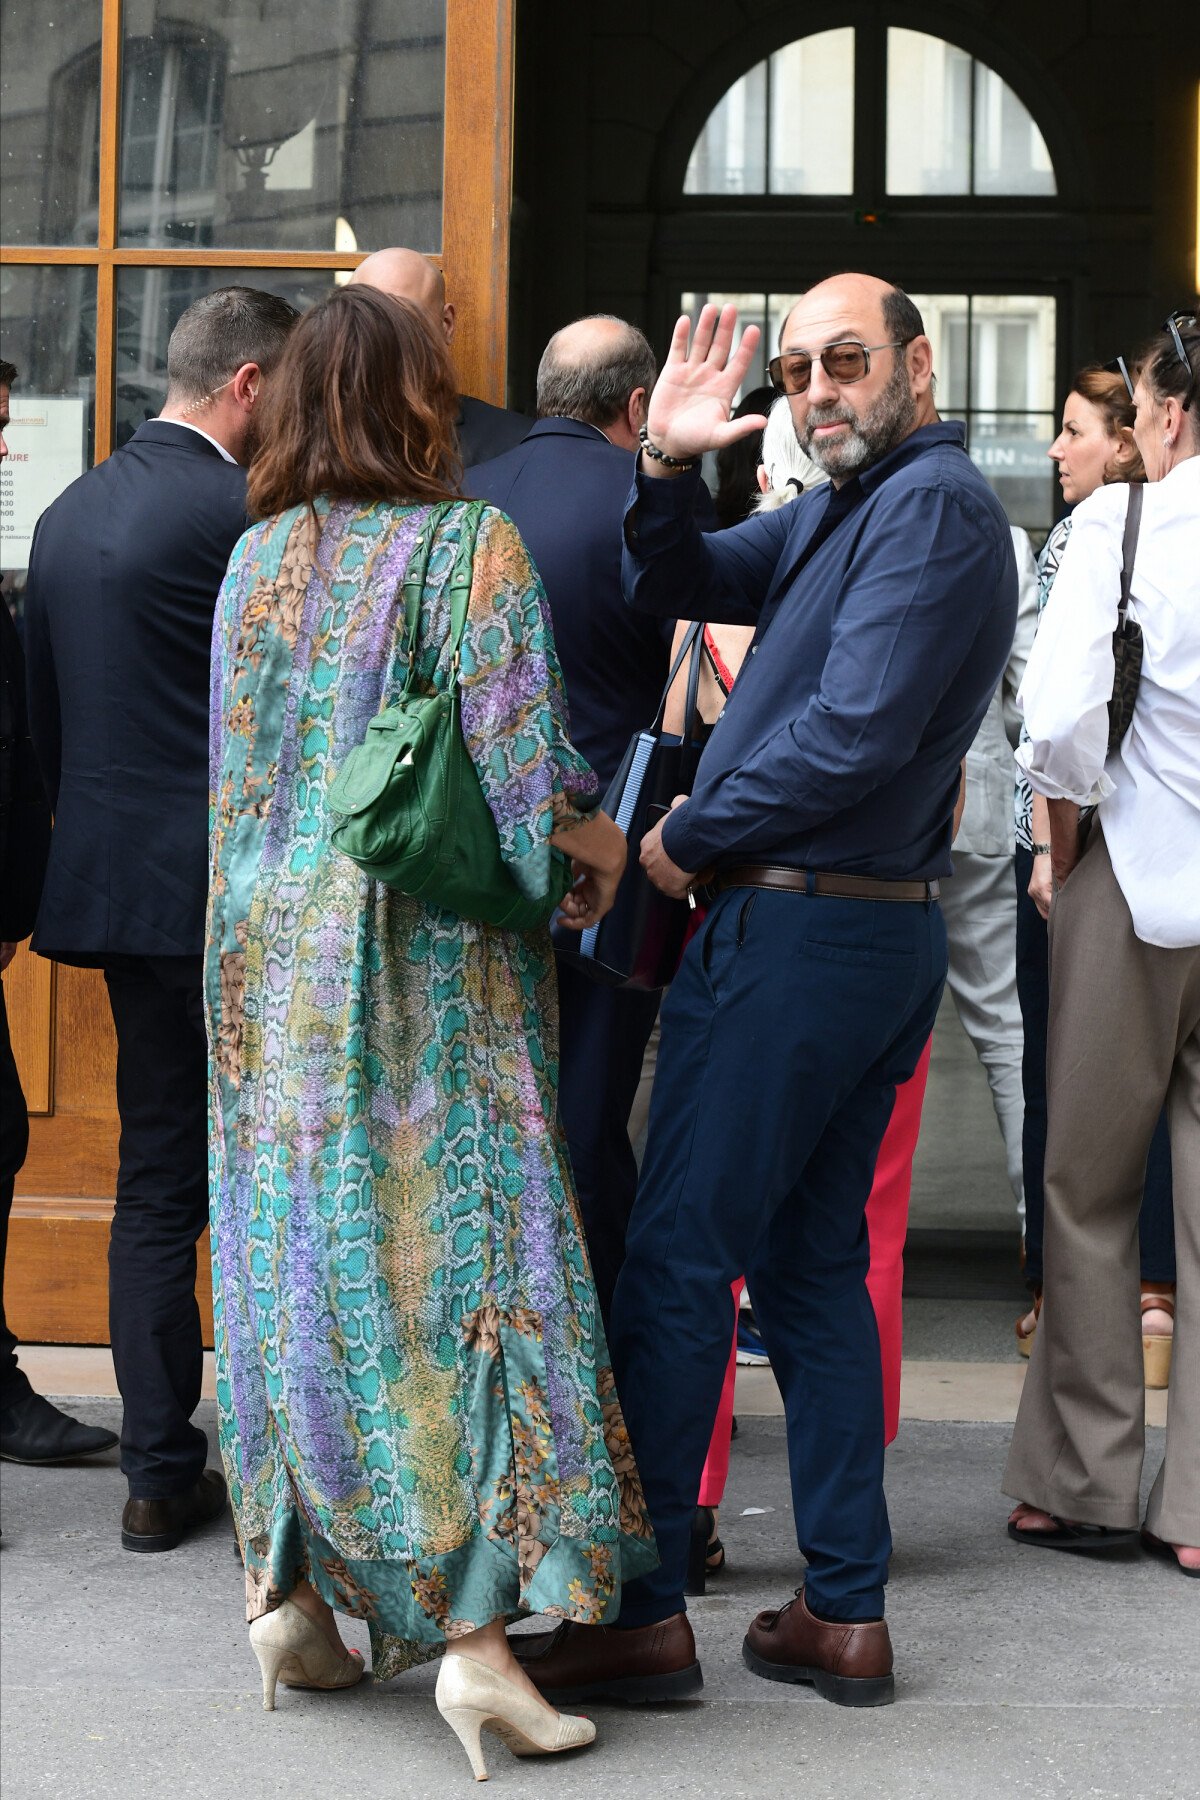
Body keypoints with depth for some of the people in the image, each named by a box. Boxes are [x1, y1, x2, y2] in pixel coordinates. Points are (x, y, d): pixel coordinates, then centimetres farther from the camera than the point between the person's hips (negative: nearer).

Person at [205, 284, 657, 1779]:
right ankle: (473, 1633, -6)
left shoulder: (257, 557, 8)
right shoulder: (470, 547, -9)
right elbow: (522, 765, -17)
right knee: (464, 1255, -3)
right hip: (427, 957, -5)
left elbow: (247, 768, 13)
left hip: (272, 948, 6)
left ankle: (289, 1597, 18)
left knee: (289, 1259, 12)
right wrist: (596, 841, 2)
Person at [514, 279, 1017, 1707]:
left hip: (793, 931, -10)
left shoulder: (933, 503, -13)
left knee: (677, 1262, -5)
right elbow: (680, 588, 16)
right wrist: (667, 472, -3)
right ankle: (845, 1614, 16)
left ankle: (645, 1614, 0)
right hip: (877, 939, 10)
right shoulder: (834, 513, 16)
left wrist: (690, 840, -11)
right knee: (814, 1265, 12)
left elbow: (856, 732, -21)